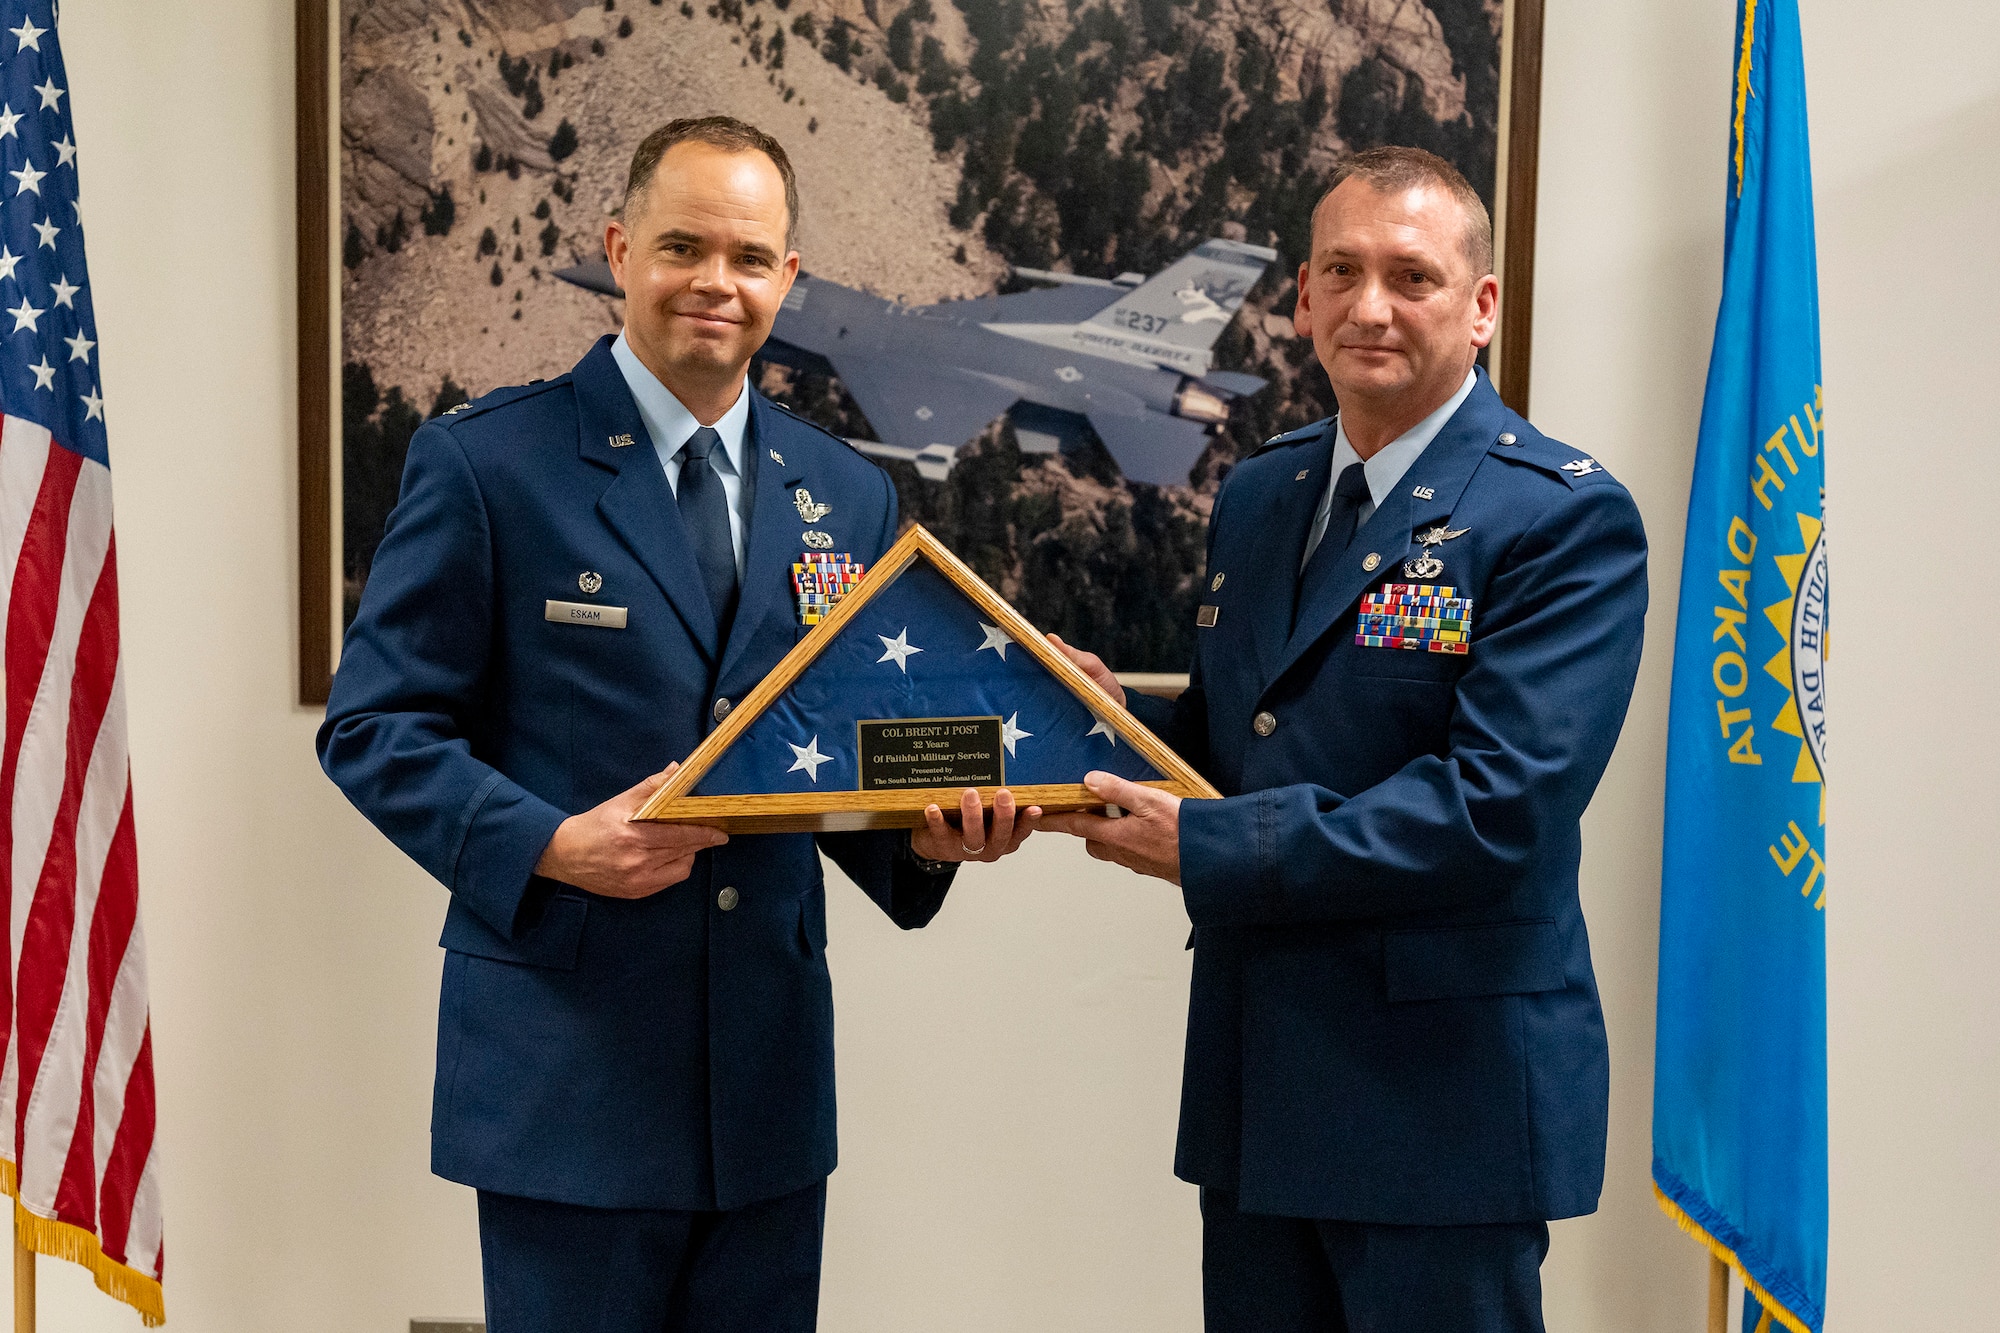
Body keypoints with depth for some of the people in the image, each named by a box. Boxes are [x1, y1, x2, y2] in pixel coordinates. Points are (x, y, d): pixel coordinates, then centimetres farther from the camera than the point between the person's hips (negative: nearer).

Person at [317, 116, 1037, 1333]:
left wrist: (931, 830, -7)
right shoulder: (485, 461, -4)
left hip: (773, 1068, 5)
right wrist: (551, 843, -20)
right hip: (566, 1066, -4)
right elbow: (373, 727, -5)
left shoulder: (850, 495, 10)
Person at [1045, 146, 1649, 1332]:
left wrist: (1202, 848, -21)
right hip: (1256, 1089, 7)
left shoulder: (1567, 519, -13)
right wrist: (1118, 714, -3)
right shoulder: (1256, 496, 11)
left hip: (1444, 1095, -6)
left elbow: (1497, 808, -23)